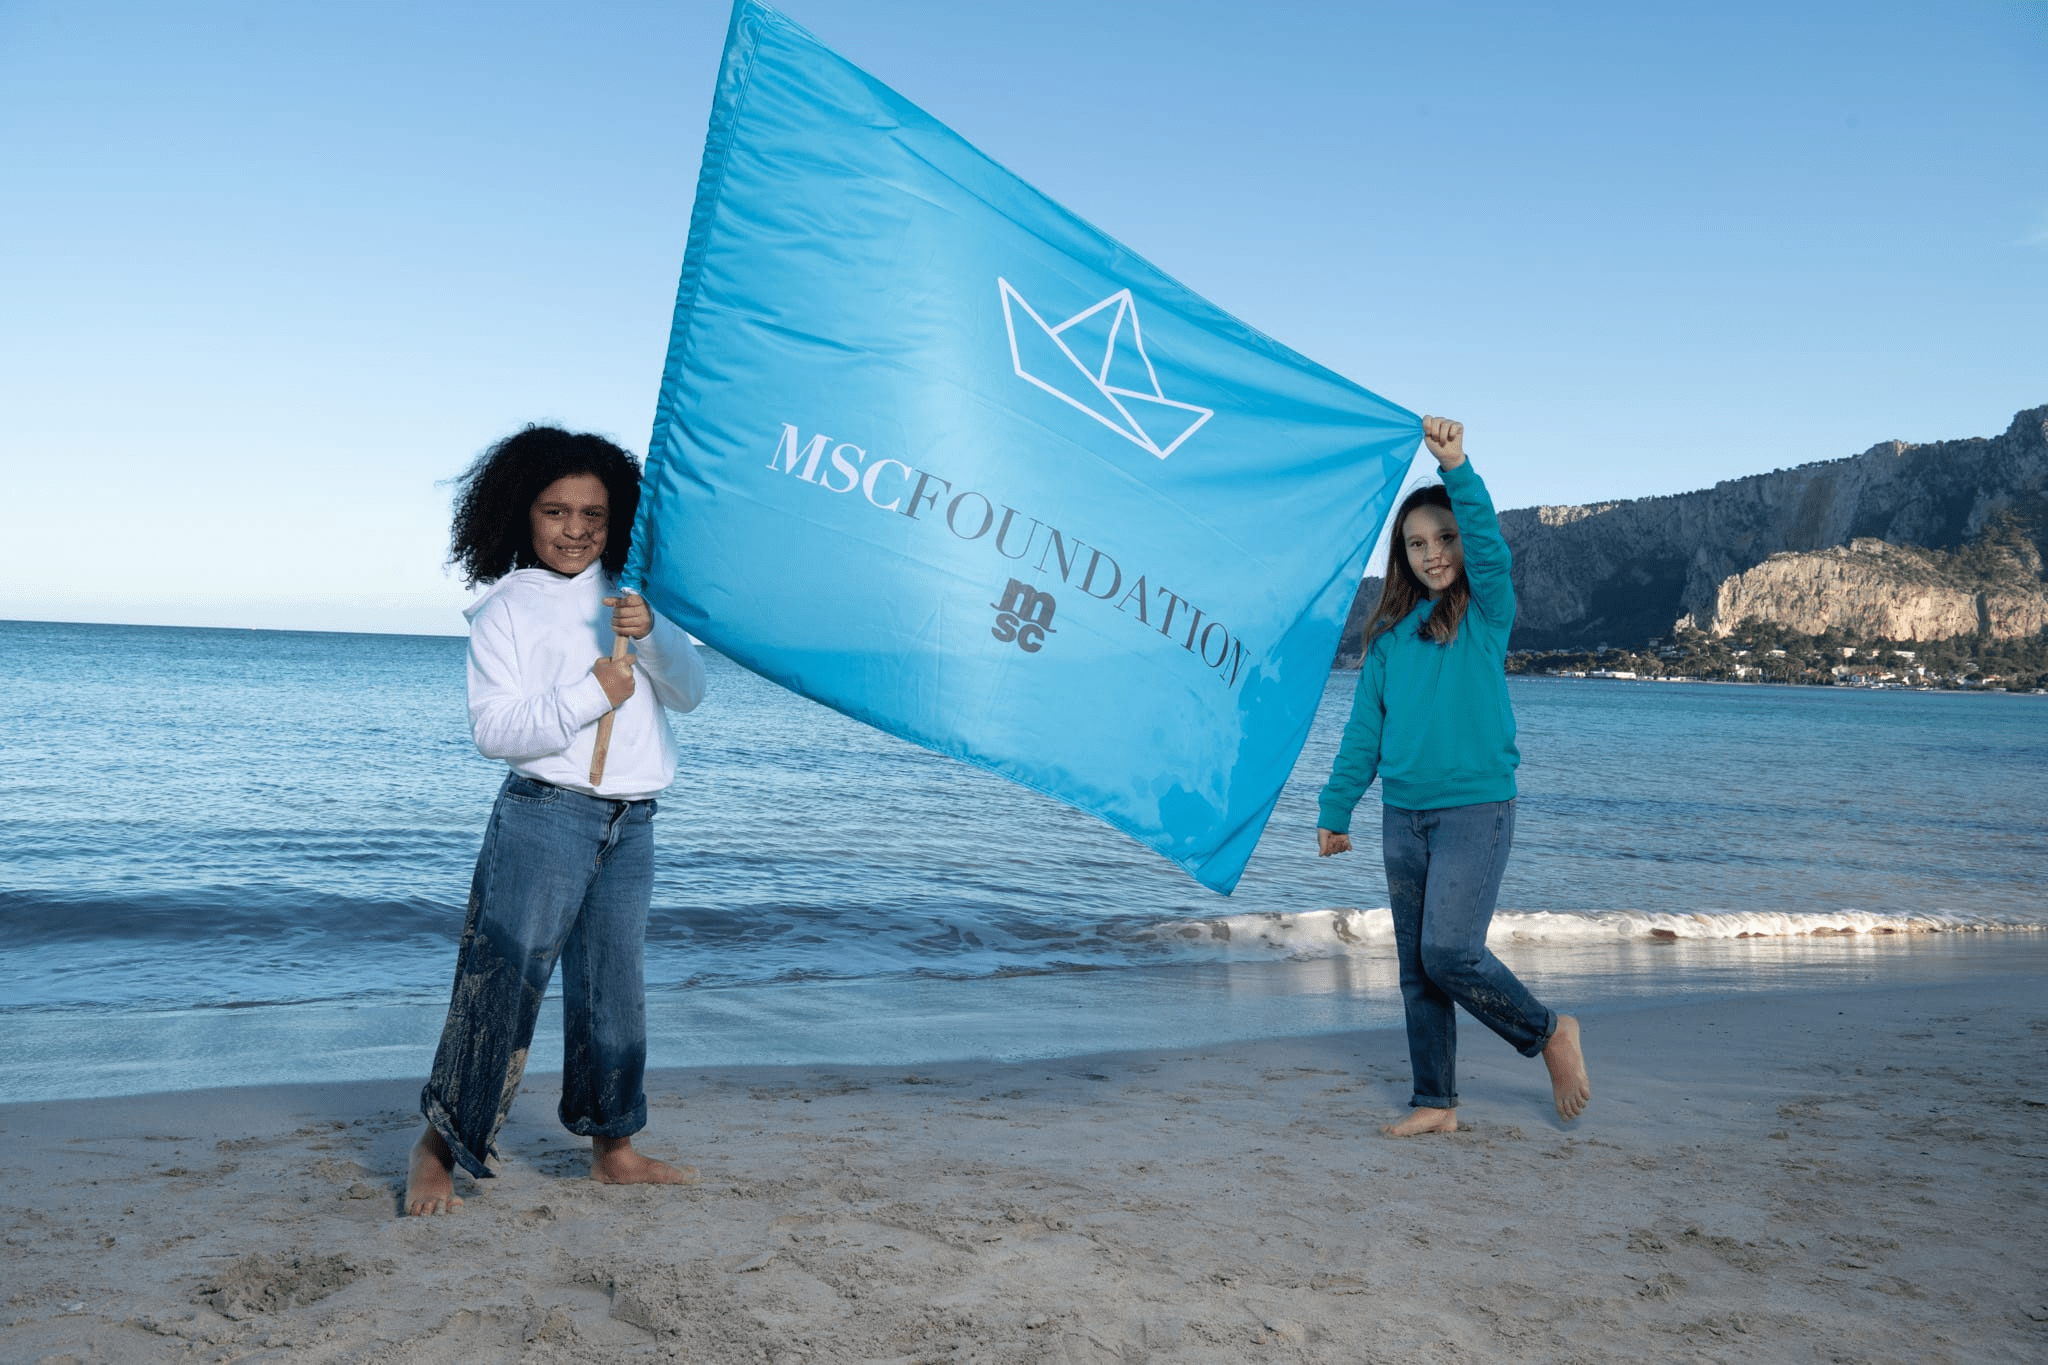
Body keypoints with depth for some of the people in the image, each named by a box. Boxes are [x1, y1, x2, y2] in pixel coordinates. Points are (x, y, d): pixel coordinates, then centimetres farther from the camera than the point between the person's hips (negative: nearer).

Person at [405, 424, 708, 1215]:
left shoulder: (627, 599, 12)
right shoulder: (504, 610, 0)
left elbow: (688, 694, 6)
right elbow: (494, 730, -9)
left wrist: (651, 635, -12)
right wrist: (589, 694, -19)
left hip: (630, 824, 5)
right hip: (543, 815, -4)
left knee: (612, 986, 13)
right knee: (501, 979, -5)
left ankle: (613, 1147, 24)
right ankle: (438, 1148, 8)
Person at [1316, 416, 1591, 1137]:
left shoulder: (1486, 612, -1)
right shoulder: (1389, 632, 10)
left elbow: (1489, 544, -21)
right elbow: (1364, 728, 11)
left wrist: (1456, 468, -34)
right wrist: (1336, 809, 8)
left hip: (1477, 808, -5)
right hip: (1403, 814, 5)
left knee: (1450, 952, -14)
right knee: (1416, 967, 7)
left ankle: (1550, 1033, 12)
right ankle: (1436, 1104, 18)